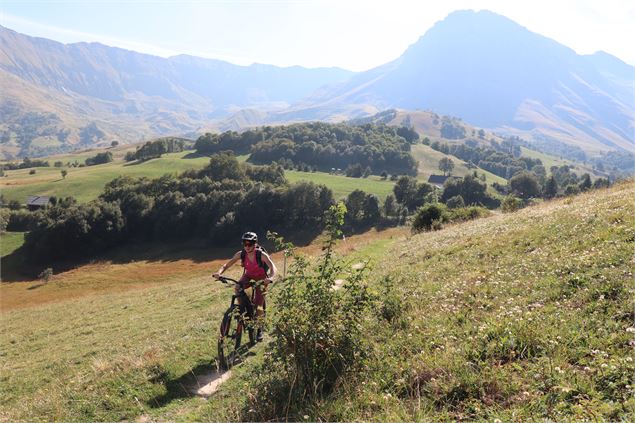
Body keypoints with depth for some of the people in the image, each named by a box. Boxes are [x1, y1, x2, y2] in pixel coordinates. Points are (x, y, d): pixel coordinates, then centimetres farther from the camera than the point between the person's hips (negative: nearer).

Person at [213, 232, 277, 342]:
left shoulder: (261, 255, -29)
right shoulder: (241, 254, -19)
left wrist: (270, 278, -59)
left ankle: (259, 329, 16)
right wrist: (219, 272, -41)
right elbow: (227, 265, -20)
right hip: (248, 275, 3)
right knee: (237, 287, -32)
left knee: (258, 306, -8)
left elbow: (273, 268, -39)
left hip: (261, 278, -3)